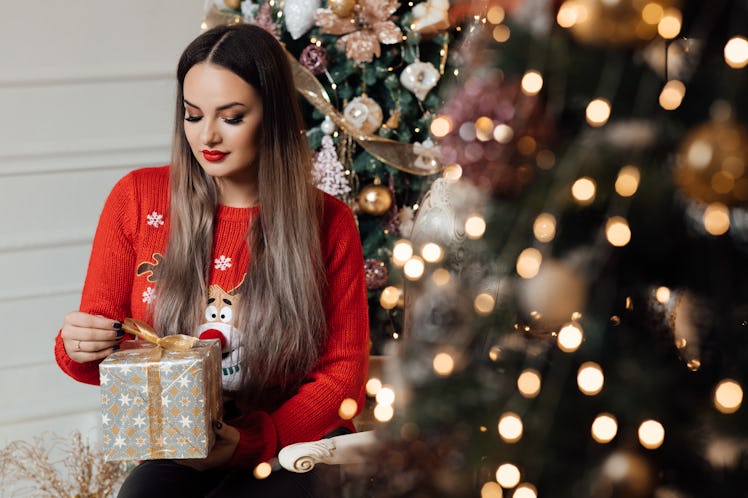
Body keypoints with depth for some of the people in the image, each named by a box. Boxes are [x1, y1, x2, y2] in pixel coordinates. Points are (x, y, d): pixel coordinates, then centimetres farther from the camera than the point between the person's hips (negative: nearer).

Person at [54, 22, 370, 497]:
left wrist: (252, 440, -18)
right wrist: (78, 349, -19)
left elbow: (342, 374, -2)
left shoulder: (329, 223, -4)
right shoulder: (137, 198, 0)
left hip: (293, 445, -1)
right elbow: (98, 349, 6)